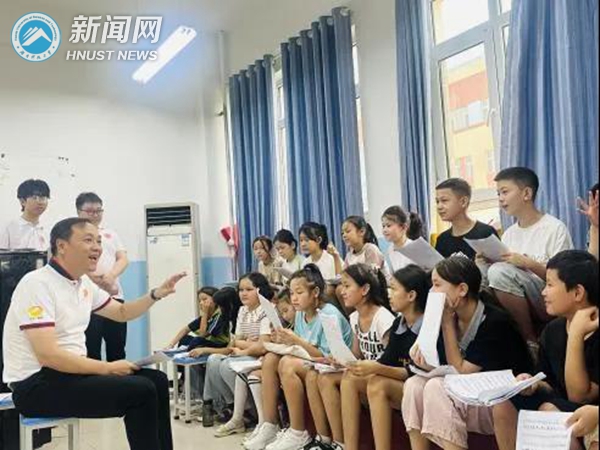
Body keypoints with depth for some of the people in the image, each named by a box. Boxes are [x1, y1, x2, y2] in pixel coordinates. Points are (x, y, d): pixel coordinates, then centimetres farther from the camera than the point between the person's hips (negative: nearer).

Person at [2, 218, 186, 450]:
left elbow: (122, 312, 23)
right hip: (38, 383, -9)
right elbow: (48, 355, -26)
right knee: (141, 391, -20)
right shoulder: (37, 284, -18)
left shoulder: (83, 283, 8)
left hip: (71, 370, 9)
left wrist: (156, 294, 6)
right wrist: (107, 368, -22)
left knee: (156, 380, 1)